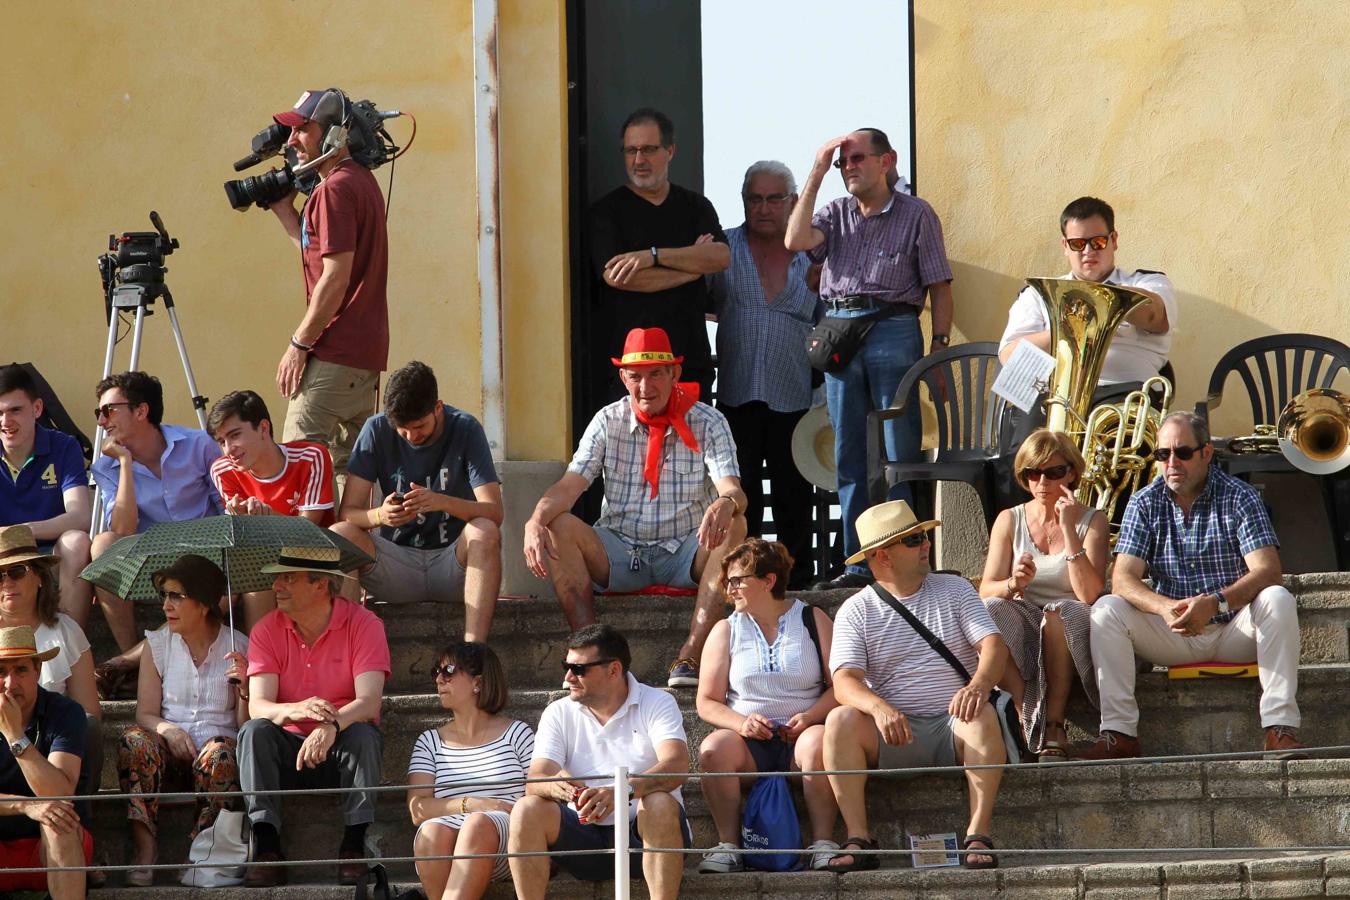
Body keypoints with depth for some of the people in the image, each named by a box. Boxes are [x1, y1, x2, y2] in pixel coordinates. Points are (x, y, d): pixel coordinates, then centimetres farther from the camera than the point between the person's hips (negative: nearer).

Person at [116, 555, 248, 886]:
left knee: (220, 752, -37)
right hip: (170, 759, 2)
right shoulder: (158, 644, 11)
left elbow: (247, 726, 4)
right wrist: (167, 730, -17)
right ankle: (143, 855, -37)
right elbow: (145, 714, 5)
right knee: (135, 740, -31)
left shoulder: (238, 647, 5)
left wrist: (246, 688, -15)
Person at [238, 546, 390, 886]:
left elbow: (369, 702, -22)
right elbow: (258, 705, -15)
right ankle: (266, 849, -34)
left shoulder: (363, 625, -9)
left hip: (340, 748, -2)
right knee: (254, 731, -28)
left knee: (363, 734, -33)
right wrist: (295, 711, -39)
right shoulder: (267, 631, -2)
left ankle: (354, 846, -28)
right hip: (289, 749, 2)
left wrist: (332, 724, -44)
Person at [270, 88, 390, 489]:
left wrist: (299, 344, -15)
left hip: (335, 353, -10)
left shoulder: (335, 190, -14)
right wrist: (285, 211, 20)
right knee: (347, 466, 11)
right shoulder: (364, 181, 16)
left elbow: (335, 277, -19)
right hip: (367, 351, 10)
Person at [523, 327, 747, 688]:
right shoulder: (608, 422, 2)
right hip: (619, 555, 1)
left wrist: (725, 503, -44)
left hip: (685, 553, -1)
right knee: (560, 527, -25)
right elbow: (569, 486, -8)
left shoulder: (707, 423, -3)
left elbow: (733, 491, -17)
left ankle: (689, 658, -40)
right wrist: (535, 521, -30)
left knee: (734, 525, -31)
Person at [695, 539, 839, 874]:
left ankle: (823, 844, -32)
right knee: (714, 748, -31)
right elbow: (707, 703, 9)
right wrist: (742, 723, -11)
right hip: (749, 742, 2)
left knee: (818, 742, -36)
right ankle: (728, 846, -28)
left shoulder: (812, 620, 10)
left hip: (800, 734, -2)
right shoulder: (725, 631, 15)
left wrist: (809, 717, -15)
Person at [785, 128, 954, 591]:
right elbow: (796, 240, -6)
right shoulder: (835, 213, 14)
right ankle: (858, 564, 9)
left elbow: (939, 286, 2)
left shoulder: (916, 215, 4)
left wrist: (940, 345, -7)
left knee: (899, 456, -5)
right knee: (850, 457, 5)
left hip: (893, 329, -4)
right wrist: (817, 174, -3)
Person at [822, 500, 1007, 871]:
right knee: (840, 720, -28)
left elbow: (993, 645, -3)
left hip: (952, 726, 0)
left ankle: (977, 836, -35)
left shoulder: (955, 590, 11)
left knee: (982, 716, -33)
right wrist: (878, 708, -31)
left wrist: (979, 685, -27)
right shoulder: (857, 611, 7)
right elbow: (845, 681, -8)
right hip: (891, 730, 0)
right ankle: (858, 841, -31)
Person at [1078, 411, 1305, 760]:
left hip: (1235, 630, -2)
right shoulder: (1144, 504, 1)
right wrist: (1165, 608, -31)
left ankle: (1280, 728, -36)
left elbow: (1266, 571, -17)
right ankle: (1119, 733, -26)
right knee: (1106, 610, -20)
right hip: (1173, 636, 2)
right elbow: (1123, 579, -9)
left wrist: (1215, 603, -35)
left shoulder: (1240, 498, -5)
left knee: (1278, 600, -30)